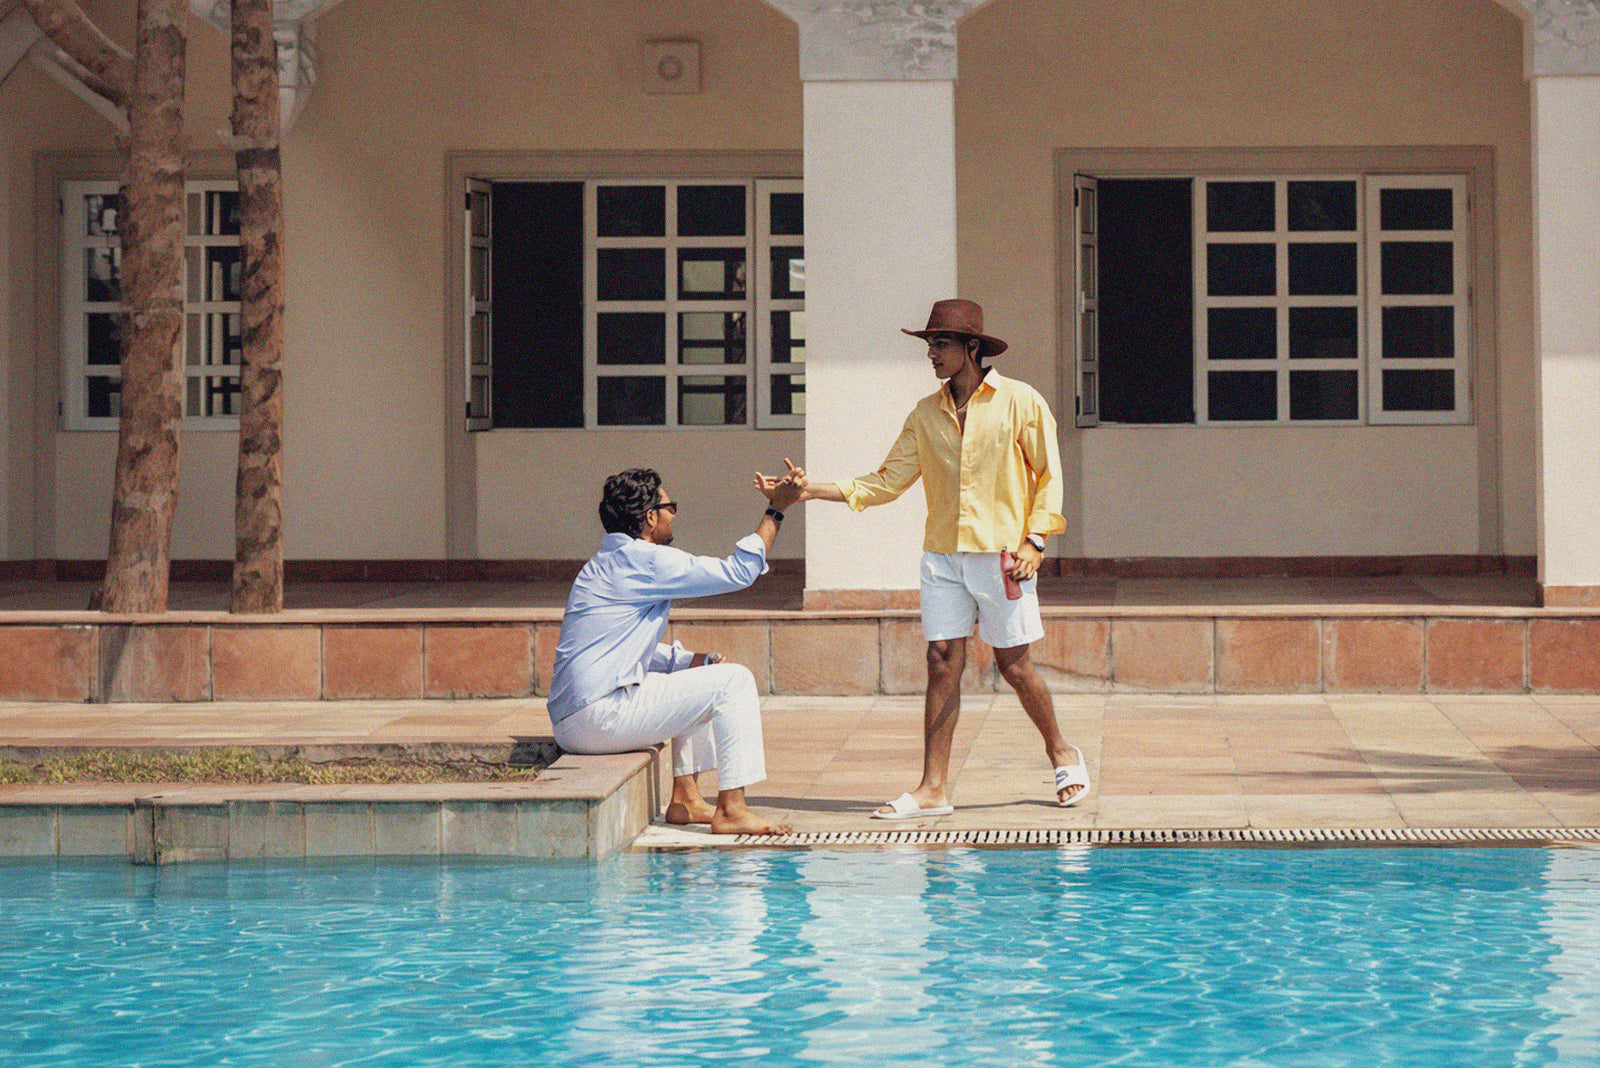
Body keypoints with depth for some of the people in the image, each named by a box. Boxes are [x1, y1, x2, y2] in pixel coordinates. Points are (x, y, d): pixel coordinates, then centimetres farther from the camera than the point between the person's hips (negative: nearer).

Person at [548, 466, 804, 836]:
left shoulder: (608, 565, 22)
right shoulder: (641, 560, -10)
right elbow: (737, 572, -8)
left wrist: (694, 660, 15)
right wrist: (776, 510, 0)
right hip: (600, 716, -10)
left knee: (701, 679, 28)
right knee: (733, 680, -7)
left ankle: (686, 798, 23)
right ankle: (731, 811, -8)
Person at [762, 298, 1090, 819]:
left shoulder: (1020, 402, -2)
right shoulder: (925, 414, 9)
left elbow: (1049, 475, 1)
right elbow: (888, 481, 9)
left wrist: (1034, 541, -10)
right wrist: (810, 490, -1)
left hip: (1001, 555, -4)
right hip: (942, 555, 4)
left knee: (1013, 664, 2)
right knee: (942, 664, 0)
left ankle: (1061, 753, 26)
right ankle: (933, 788, 1)